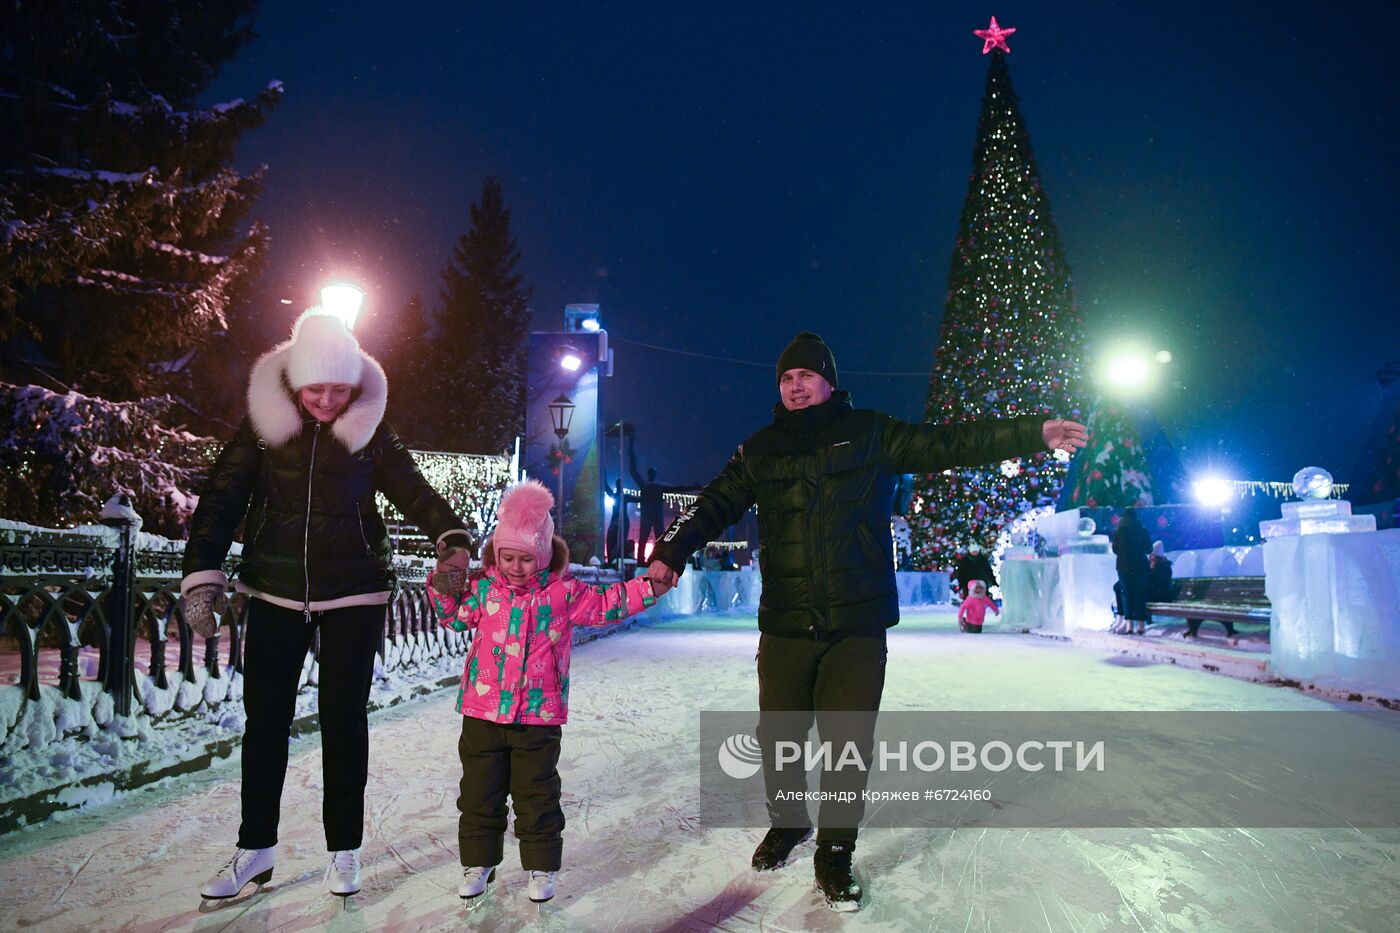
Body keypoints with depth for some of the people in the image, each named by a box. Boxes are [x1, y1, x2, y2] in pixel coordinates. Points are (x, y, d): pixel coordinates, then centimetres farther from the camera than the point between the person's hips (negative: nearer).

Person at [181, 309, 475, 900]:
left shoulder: (370, 430, -5)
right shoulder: (264, 424, -4)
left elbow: (412, 489, -5)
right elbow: (222, 500, -5)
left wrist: (452, 537, -22)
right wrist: (201, 575, -14)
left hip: (354, 593, -1)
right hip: (276, 591, 1)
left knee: (344, 718, 5)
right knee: (265, 716, 8)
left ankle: (344, 850, 19)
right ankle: (256, 847, 25)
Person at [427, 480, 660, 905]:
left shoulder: (563, 591, -3)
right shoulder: (483, 586, 2)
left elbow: (604, 604, 4)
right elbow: (456, 616, 14)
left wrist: (648, 587, -4)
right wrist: (443, 589, -4)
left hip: (539, 714, -2)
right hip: (483, 710, 2)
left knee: (537, 794, 7)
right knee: (480, 792, 11)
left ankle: (542, 866, 21)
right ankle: (478, 862, 27)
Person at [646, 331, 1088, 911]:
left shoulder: (869, 435, 5)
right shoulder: (761, 450, 10)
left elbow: (948, 445, 2)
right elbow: (714, 505, 6)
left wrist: (1034, 432, -4)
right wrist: (671, 553, -9)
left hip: (857, 624, -1)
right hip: (785, 625, 2)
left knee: (849, 743, 1)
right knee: (778, 738, 10)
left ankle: (835, 852, 23)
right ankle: (788, 822, 38)